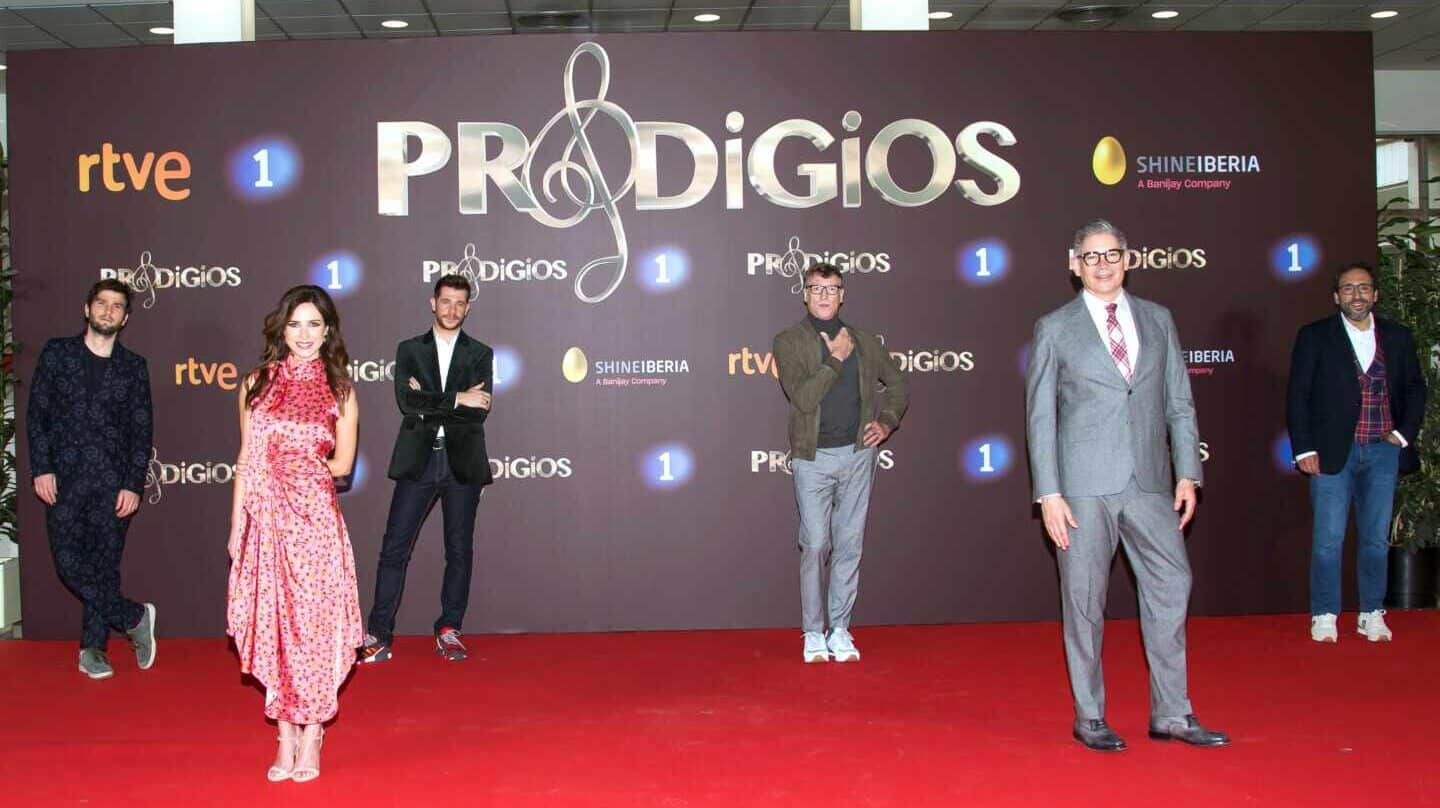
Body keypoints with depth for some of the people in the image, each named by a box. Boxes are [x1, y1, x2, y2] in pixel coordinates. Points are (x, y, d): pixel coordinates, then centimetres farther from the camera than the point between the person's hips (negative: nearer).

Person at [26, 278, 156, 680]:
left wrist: (133, 485, -4)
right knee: (70, 564, -5)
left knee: (104, 565, 1)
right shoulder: (57, 352, 7)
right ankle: (135, 618, 11)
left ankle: (92, 647, 14)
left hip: (113, 482, 0)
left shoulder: (134, 366, 7)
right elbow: (36, 413, 5)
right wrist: (41, 468, -4)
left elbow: (141, 431, 5)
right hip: (64, 480, 0)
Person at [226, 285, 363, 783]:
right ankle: (286, 738, 15)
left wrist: (301, 468, -3)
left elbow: (343, 462, 9)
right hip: (265, 521, 2)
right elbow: (246, 460, 10)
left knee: (314, 625, -1)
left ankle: (311, 736, 12)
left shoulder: (339, 391, 4)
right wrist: (236, 525, 8)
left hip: (315, 520, -2)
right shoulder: (257, 384, 9)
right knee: (272, 628, 5)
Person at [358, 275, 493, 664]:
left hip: (462, 461, 0)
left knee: (459, 550, 5)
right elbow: (406, 400, -8)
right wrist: (456, 400, -13)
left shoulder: (480, 354, 8)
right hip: (417, 460, 0)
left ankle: (449, 631, 16)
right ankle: (379, 635, 1)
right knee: (394, 547, -3)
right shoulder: (409, 350, 9)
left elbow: (479, 411, -7)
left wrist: (428, 404, -9)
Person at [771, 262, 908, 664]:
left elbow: (899, 383, 21)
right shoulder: (789, 341, -2)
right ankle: (813, 633, 9)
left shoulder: (864, 342, 9)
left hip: (858, 454, 3)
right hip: (813, 458, -3)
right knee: (815, 546, -2)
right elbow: (803, 396, -15)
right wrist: (836, 359, -13)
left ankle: (840, 630, 14)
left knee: (850, 545, 6)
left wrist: (886, 421, 7)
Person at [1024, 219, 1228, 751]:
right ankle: (1089, 717, 13)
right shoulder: (1054, 329, 2)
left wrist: (1187, 473, 4)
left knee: (1172, 587, 1)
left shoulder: (1158, 320, 12)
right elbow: (1040, 416, 0)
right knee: (1084, 601, 2)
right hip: (1084, 487, -3)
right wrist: (1049, 493, -7)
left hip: (1149, 483, 3)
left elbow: (1179, 403, 12)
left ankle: (1171, 713, 12)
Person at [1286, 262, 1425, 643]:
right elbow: (1297, 396, -1)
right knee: (1328, 539, -1)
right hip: (1333, 452, -3)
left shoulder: (1397, 337, 9)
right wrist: (1304, 449, -6)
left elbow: (1415, 388, 17)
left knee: (1376, 538, 8)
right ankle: (1324, 615, 9)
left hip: (1382, 451, 3)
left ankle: (1372, 614, 19)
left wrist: (1404, 433, 4)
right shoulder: (1315, 336, 1)